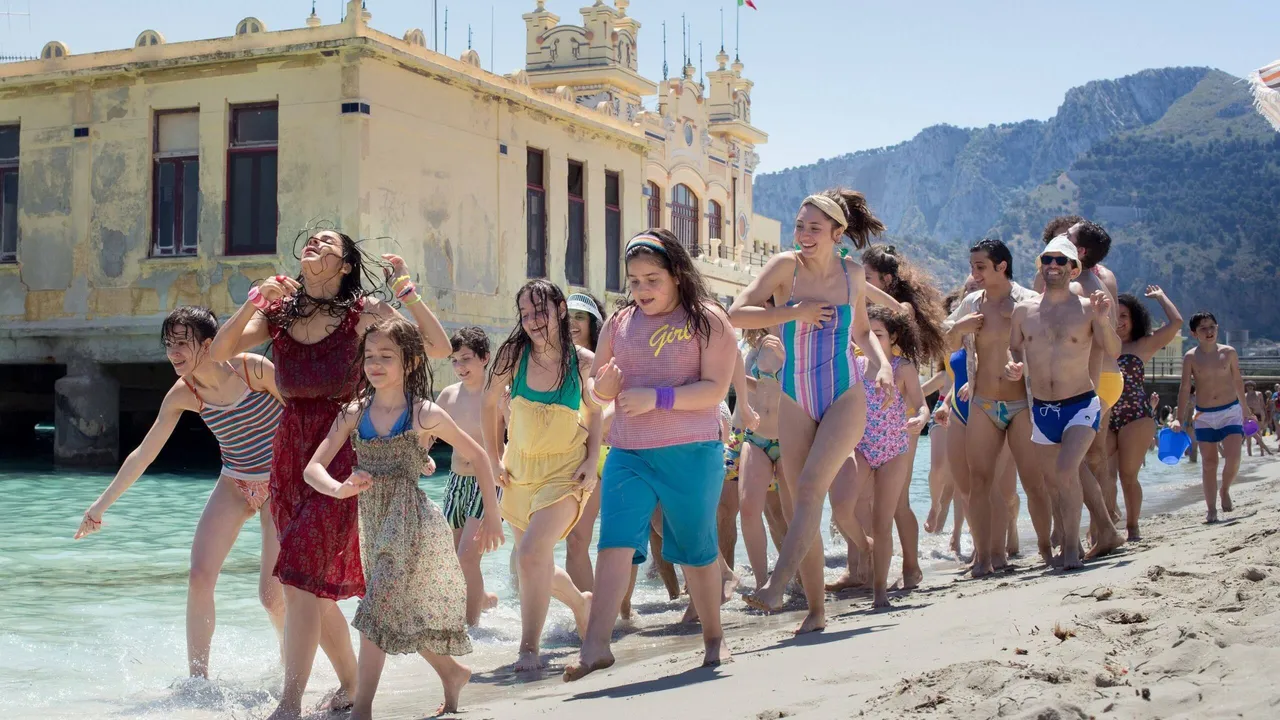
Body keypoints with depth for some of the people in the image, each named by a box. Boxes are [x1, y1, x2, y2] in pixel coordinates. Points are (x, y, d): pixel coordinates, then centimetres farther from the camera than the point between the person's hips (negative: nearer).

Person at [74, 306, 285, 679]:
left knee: (272, 595, -7)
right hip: (234, 484, 4)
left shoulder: (254, 368, -20)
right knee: (199, 577, -10)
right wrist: (101, 504, 0)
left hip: (281, 484, -4)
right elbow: (144, 453, -1)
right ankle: (198, 679, 2)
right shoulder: (183, 394, -7)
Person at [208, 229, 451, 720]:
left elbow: (439, 348, -7)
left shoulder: (363, 312, -2)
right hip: (289, 453, 5)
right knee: (316, 583, 11)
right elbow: (218, 353, -1)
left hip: (341, 453, -5)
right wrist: (252, 303, -12)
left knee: (301, 574, -15)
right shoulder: (277, 311, 9)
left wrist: (405, 289, -11)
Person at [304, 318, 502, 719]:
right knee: (405, 616, 17)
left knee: (377, 609, -14)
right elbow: (313, 469, -3)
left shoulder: (425, 415, -8)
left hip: (413, 523, -6)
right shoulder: (353, 414, 2)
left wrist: (492, 517, 5)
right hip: (374, 526, 6)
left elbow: (477, 456, 2)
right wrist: (340, 489, -26)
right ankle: (453, 673, 39)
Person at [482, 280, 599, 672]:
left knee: (532, 552, -23)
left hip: (565, 471, -4)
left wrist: (592, 462, -3)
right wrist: (494, 459, 6)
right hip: (519, 471, 4)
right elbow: (489, 404, 10)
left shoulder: (583, 361, -8)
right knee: (536, 565, 13)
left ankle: (530, 648, -12)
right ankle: (581, 602, 43)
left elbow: (594, 413, 8)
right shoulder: (514, 354, -5)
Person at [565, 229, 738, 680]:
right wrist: (603, 386, -8)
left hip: (691, 454, -3)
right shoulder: (619, 323, 11)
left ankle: (714, 638, 26)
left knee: (696, 546, 8)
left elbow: (715, 389, -10)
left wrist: (656, 397, -19)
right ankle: (596, 645, -18)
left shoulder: (707, 320, -1)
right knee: (615, 542, -12)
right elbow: (596, 391, 17)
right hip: (627, 453, 3)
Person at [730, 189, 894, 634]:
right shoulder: (786, 267, -4)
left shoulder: (853, 275, 3)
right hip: (795, 402, 1)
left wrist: (881, 364, 2)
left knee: (810, 486, -21)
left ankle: (775, 587, -27)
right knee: (799, 505, 1)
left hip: (845, 399, -1)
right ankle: (816, 609, 10)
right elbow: (737, 314, -13)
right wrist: (794, 313, -18)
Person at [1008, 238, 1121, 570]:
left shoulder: (1086, 308, -5)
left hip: (1081, 405, -4)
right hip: (1041, 409, 4)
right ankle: (1069, 545, 27)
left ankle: (1072, 546, -12)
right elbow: (1013, 348, 15)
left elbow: (1113, 351, -10)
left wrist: (1104, 321, -28)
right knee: (1054, 480, 12)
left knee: (1066, 471, -22)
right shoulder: (1024, 310, 4)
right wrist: (1012, 367, -8)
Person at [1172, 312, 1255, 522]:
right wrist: (1180, 418, -10)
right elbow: (1185, 389, -3)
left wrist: (1245, 408, 18)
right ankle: (1211, 509, 8)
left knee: (1233, 457, -15)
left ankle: (1225, 490, 15)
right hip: (1204, 416, 0)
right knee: (1209, 463, 1)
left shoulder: (1228, 352, -1)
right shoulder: (1190, 358, -4)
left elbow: (1238, 382, 10)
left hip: (1230, 411, 0)